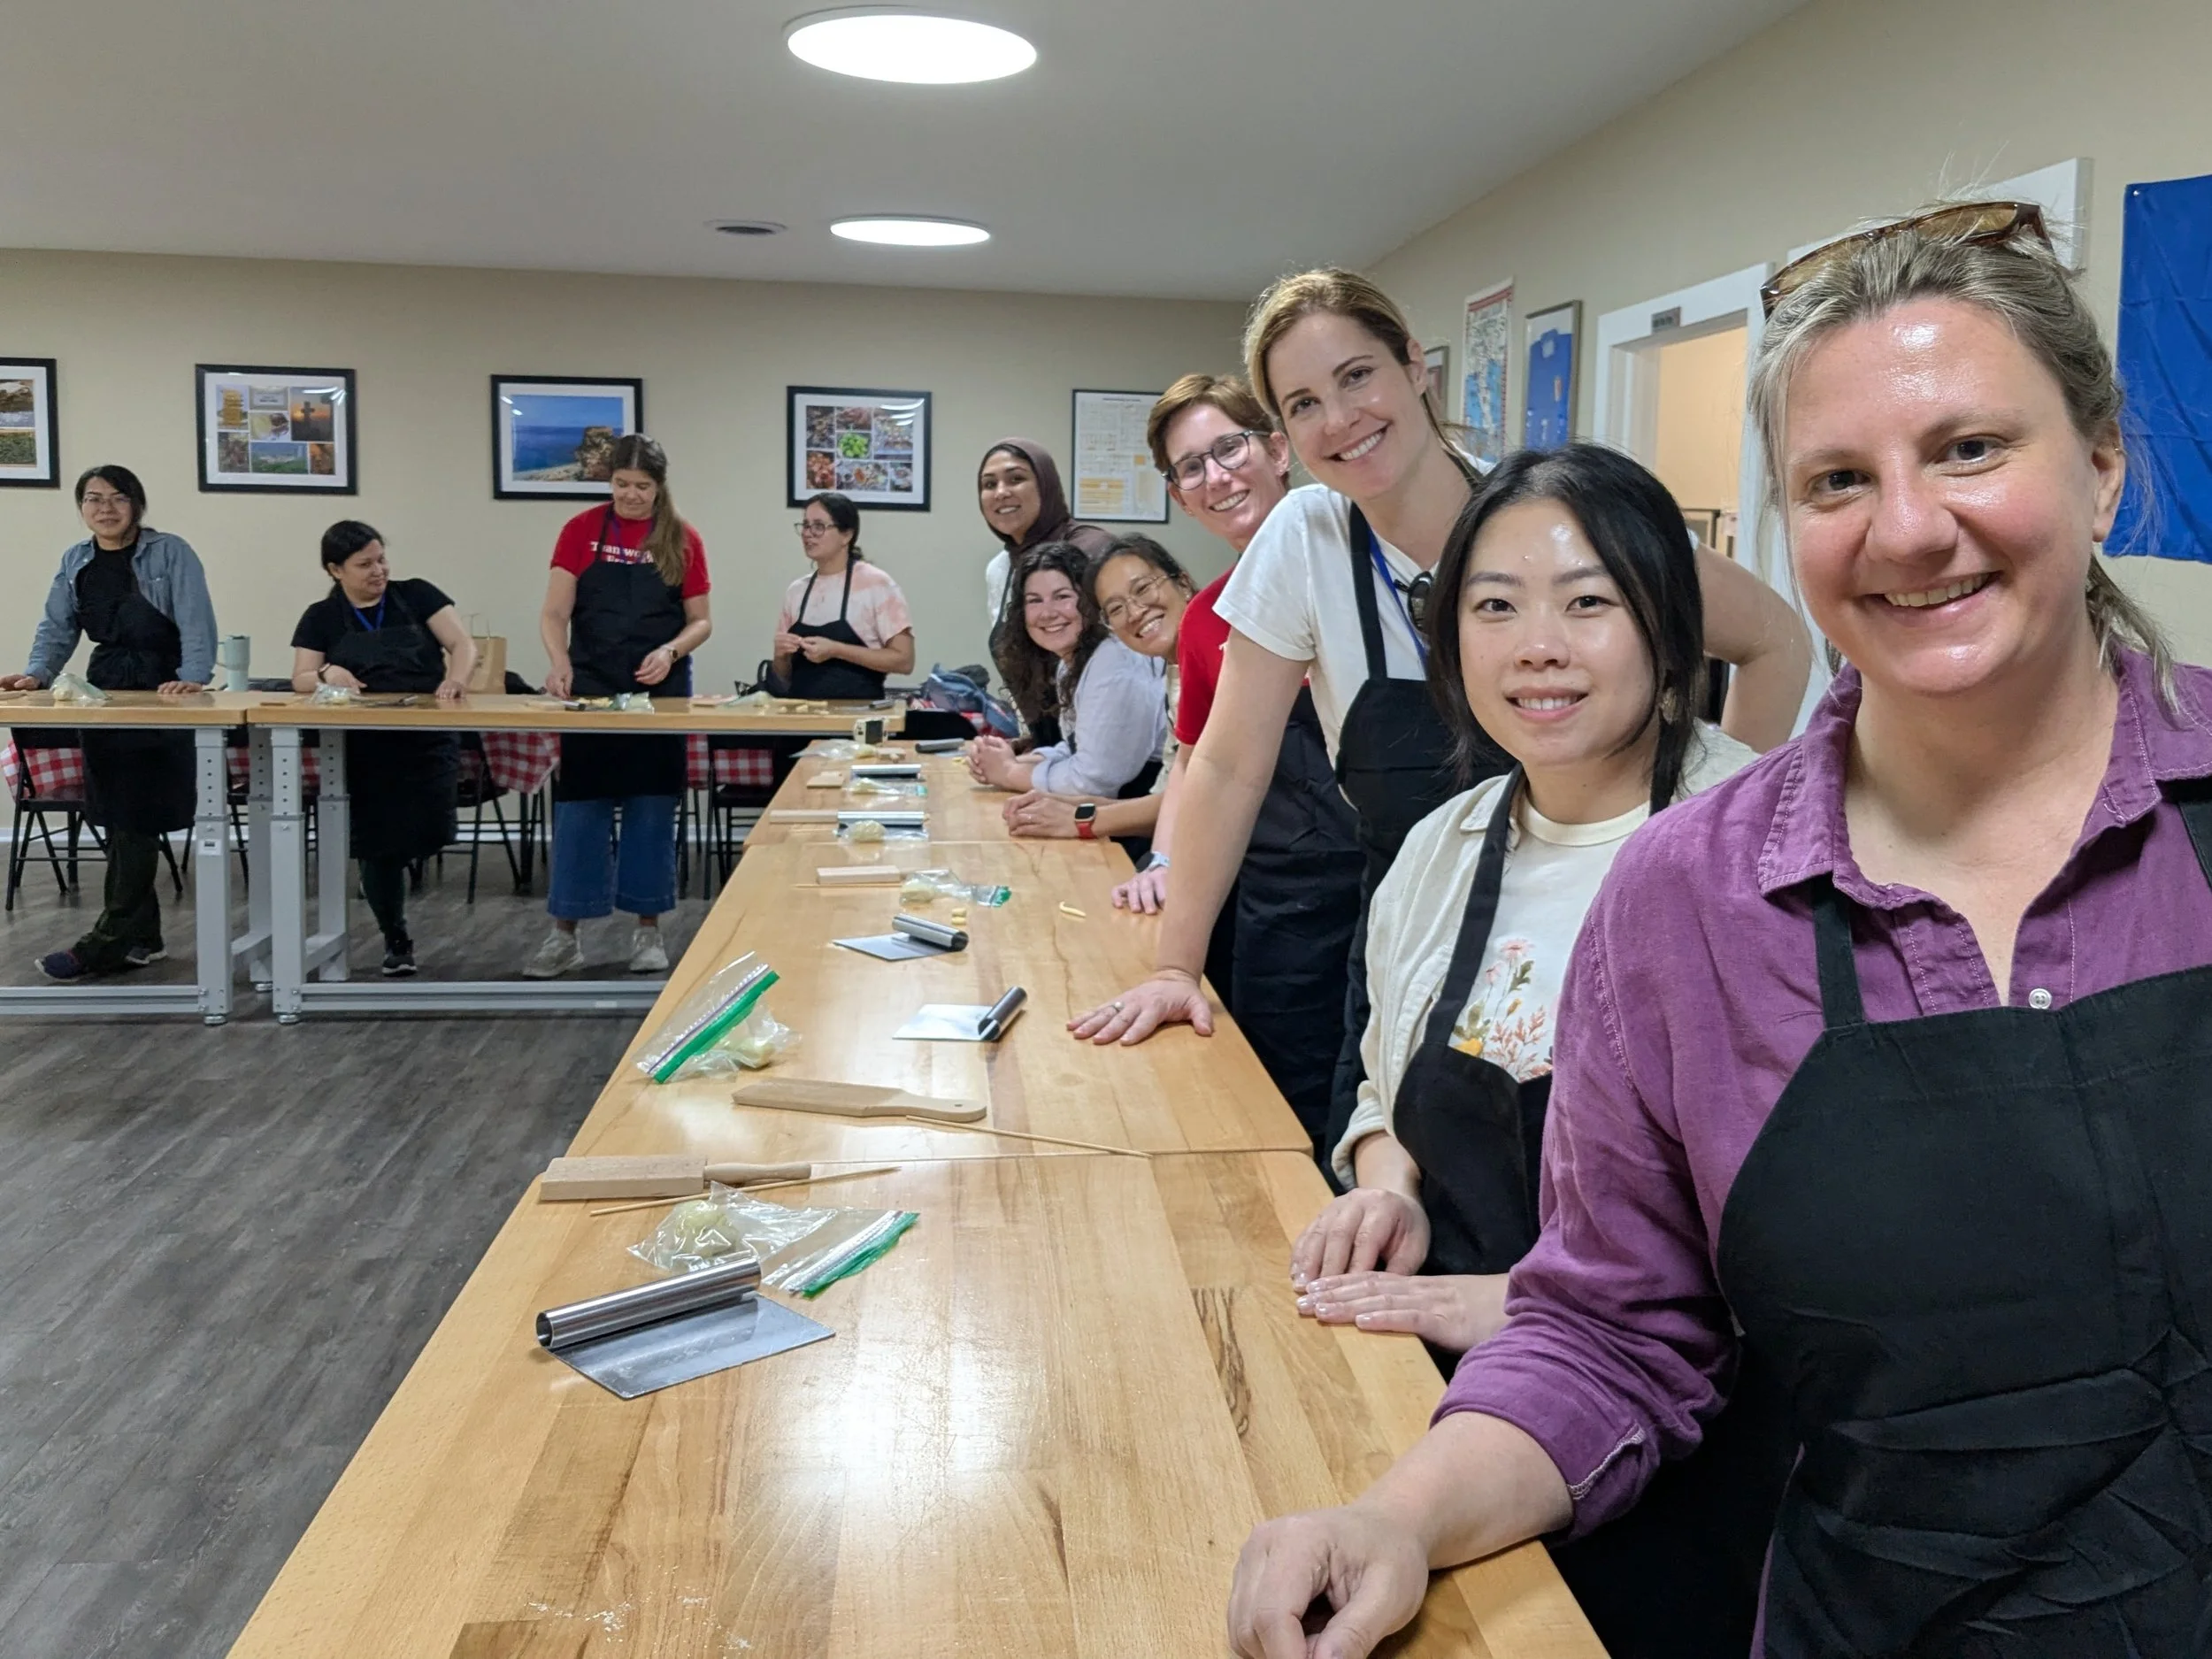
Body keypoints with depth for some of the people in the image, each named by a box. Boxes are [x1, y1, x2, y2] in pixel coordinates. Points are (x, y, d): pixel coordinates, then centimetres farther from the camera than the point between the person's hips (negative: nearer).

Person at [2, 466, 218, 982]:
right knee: (118, 820, 8)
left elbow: (196, 623, -14)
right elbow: (57, 628, 11)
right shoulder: (75, 562, 12)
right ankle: (141, 935, 16)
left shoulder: (171, 553, -7)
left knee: (137, 821, -8)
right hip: (104, 693, 7)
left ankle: (107, 942, -5)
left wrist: (193, 679, -28)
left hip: (161, 693, -6)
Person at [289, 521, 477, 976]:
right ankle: (396, 940, 20)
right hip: (363, 749, 1)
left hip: (428, 740, 0)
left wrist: (456, 678, -23)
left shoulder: (416, 595, 7)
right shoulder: (321, 617, 9)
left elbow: (463, 644, -2)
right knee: (378, 847, 1)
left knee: (430, 832, -17)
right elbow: (301, 680, 3)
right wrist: (327, 673, -19)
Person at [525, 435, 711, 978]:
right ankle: (564, 935, 7)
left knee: (651, 807, 4)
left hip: (659, 690, 0)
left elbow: (700, 621, 5)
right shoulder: (581, 530, -1)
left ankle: (647, 930, 14)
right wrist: (559, 660, -22)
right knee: (579, 806, 1)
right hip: (591, 688, 0)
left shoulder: (683, 540, 0)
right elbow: (555, 613, -4)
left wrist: (670, 651, -15)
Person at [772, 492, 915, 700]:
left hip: (857, 711, -4)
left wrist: (836, 650, -14)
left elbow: (903, 660, -8)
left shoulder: (875, 584, -4)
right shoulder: (796, 591, 11)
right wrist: (781, 655, -3)